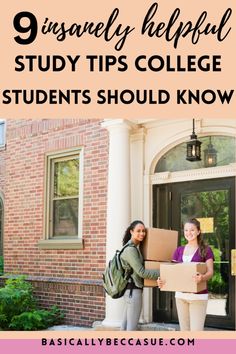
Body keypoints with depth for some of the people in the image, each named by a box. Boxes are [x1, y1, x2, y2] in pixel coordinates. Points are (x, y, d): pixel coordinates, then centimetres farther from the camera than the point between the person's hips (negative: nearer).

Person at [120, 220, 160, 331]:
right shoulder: (130, 249, -16)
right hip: (133, 290, -10)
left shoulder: (134, 248, 14)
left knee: (125, 325, 14)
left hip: (129, 289, 10)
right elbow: (141, 272, -19)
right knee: (132, 327, -5)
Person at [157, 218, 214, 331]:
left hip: (198, 296, -4)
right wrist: (162, 280, -12)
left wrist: (202, 278, -30)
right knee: (184, 330, 10)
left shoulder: (205, 250, -2)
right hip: (180, 295, 5)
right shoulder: (179, 250, 11)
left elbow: (210, 272, -8)